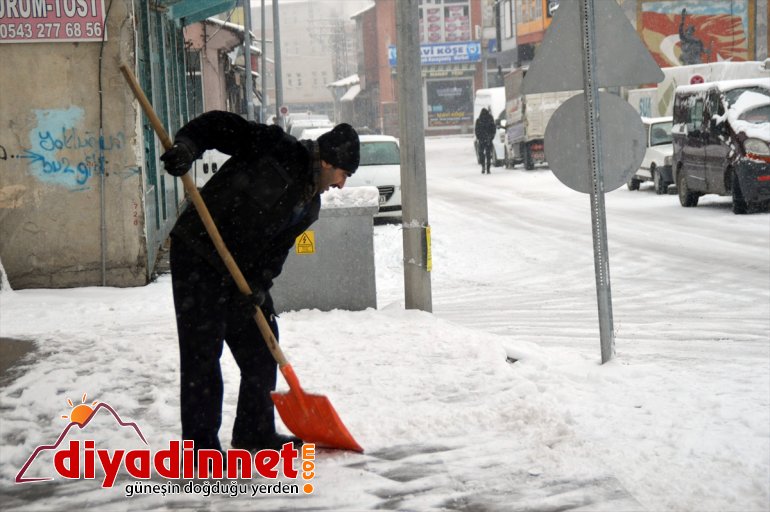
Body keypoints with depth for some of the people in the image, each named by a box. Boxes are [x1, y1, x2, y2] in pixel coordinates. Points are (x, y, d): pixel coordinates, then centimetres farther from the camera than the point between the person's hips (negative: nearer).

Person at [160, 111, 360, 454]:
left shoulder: (308, 207, 9)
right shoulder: (277, 149, -13)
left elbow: (277, 249, 4)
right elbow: (220, 126, -15)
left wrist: (260, 284, -14)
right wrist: (186, 145, -33)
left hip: (242, 271, 9)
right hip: (197, 256, -9)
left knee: (261, 347, 14)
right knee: (202, 352, -8)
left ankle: (255, 432, 28)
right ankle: (199, 446, -4)